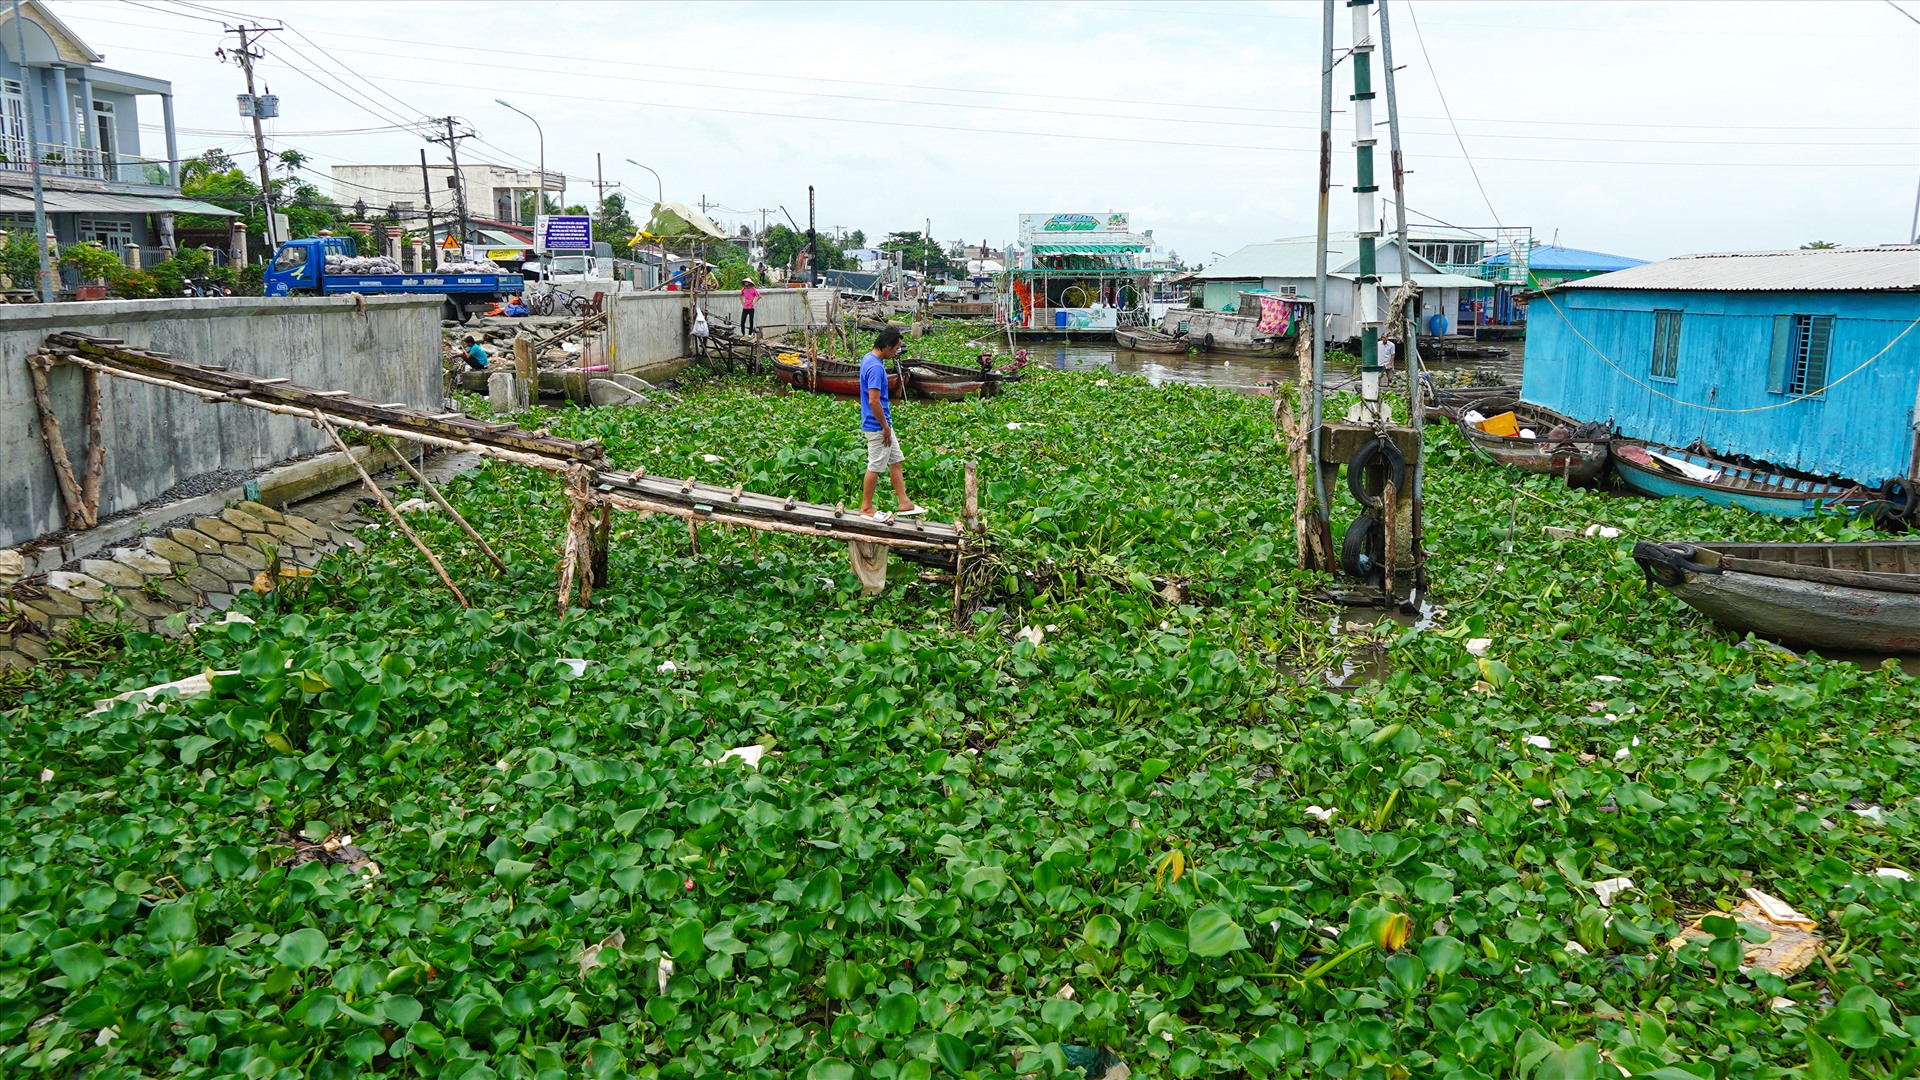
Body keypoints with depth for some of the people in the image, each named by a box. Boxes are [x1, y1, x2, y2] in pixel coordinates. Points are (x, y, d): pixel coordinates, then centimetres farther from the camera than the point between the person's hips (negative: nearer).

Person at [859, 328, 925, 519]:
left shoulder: (869, 358, 7)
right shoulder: (876, 367, -25)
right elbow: (873, 401, -28)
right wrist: (885, 427, -18)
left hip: (882, 424, 10)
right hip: (877, 426, -10)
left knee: (896, 461, 15)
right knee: (875, 466, 1)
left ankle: (904, 503, 22)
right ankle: (866, 508, 13)